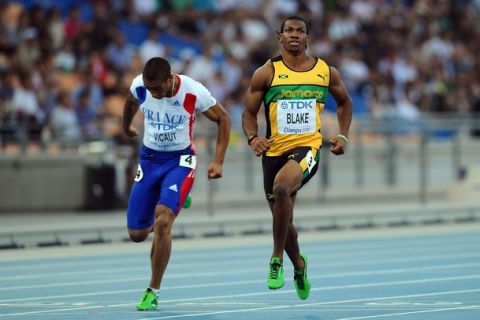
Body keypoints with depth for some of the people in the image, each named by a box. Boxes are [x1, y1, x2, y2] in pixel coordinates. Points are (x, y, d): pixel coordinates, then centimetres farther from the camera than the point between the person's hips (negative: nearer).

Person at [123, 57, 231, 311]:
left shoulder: (193, 92, -22)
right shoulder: (139, 86, -13)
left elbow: (223, 119, -6)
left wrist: (218, 162, -11)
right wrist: (126, 126, 32)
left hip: (180, 161, -4)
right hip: (149, 159, 4)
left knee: (162, 222, -25)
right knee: (137, 234, 4)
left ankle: (152, 292, -12)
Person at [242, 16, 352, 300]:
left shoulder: (326, 72, 5)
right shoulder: (267, 73, 1)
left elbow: (344, 102, 23)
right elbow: (249, 112, 6)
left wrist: (343, 136, 10)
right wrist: (253, 137, -13)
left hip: (307, 148, -2)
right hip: (275, 150, 2)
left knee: (282, 187, -34)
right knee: (284, 222, 10)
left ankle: (277, 259, -21)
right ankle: (299, 264, 43)